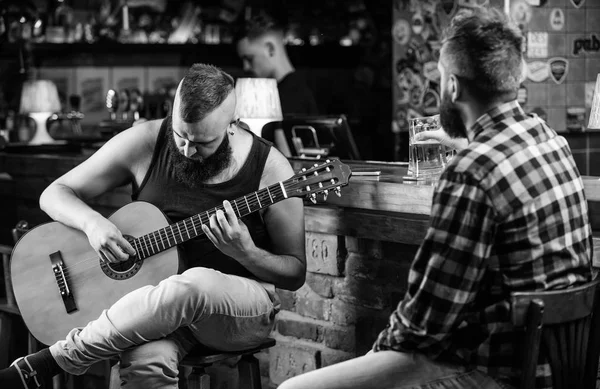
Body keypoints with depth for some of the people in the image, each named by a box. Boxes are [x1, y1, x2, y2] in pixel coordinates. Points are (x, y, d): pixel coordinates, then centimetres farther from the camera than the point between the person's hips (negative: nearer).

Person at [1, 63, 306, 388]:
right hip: (153, 303, 0)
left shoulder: (269, 170, -9)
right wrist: (92, 223, -18)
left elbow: (295, 273, -1)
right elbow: (55, 193, 4)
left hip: (242, 307, 0)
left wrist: (246, 254, -22)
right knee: (145, 362, -41)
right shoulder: (146, 144, -4)